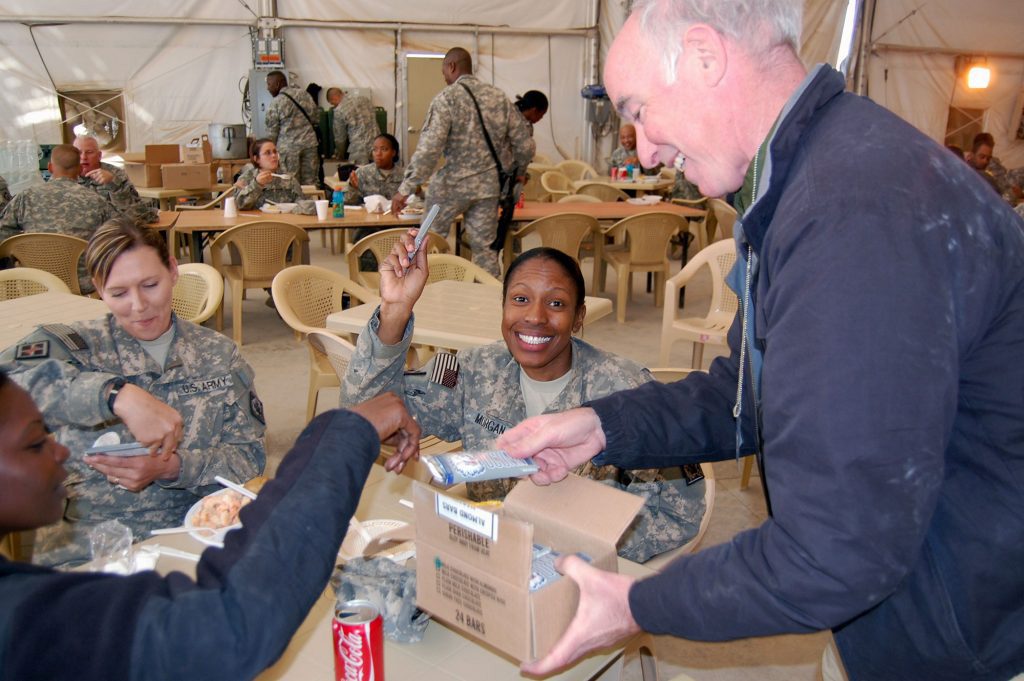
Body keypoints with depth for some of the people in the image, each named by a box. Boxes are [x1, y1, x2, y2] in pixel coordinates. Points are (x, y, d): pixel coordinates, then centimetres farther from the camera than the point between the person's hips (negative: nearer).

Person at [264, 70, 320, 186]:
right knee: (310, 182, 7)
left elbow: (272, 132, -2)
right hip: (309, 143, 4)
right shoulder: (304, 94, 8)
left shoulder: (275, 104, -5)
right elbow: (316, 116, 14)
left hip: (288, 147, -4)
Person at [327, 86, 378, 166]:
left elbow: (339, 136, 6)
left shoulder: (339, 110, -3)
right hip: (376, 143, 6)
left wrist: (340, 154, 22)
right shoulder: (363, 98, 13)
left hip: (359, 148, -6)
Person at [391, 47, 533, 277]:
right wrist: (519, 172, 25)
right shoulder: (499, 97, 4)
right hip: (488, 186, 4)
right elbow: (525, 145, 5)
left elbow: (429, 149, -20)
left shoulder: (446, 98, -10)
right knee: (485, 247, 10)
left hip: (452, 184, -4)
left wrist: (405, 189, -18)